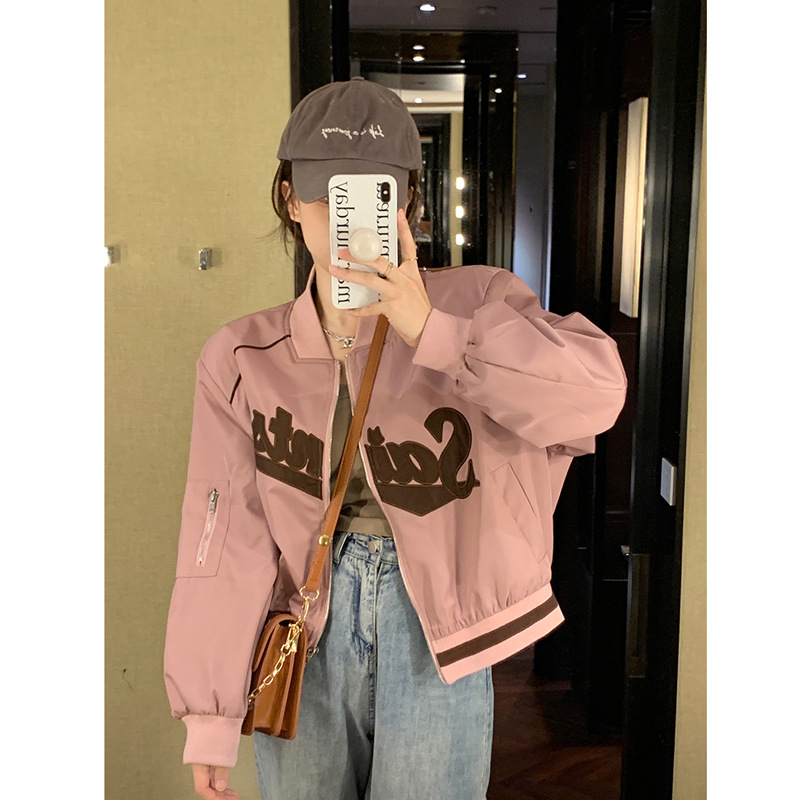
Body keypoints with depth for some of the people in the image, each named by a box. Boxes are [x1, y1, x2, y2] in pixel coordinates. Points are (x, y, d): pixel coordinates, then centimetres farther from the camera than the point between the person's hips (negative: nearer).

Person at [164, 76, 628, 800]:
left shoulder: (473, 304, -8)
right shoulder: (244, 358, -3)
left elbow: (595, 391, -24)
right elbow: (227, 537, -4)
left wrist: (429, 329, -31)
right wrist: (210, 716, -3)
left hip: (438, 631, -1)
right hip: (303, 633, 2)